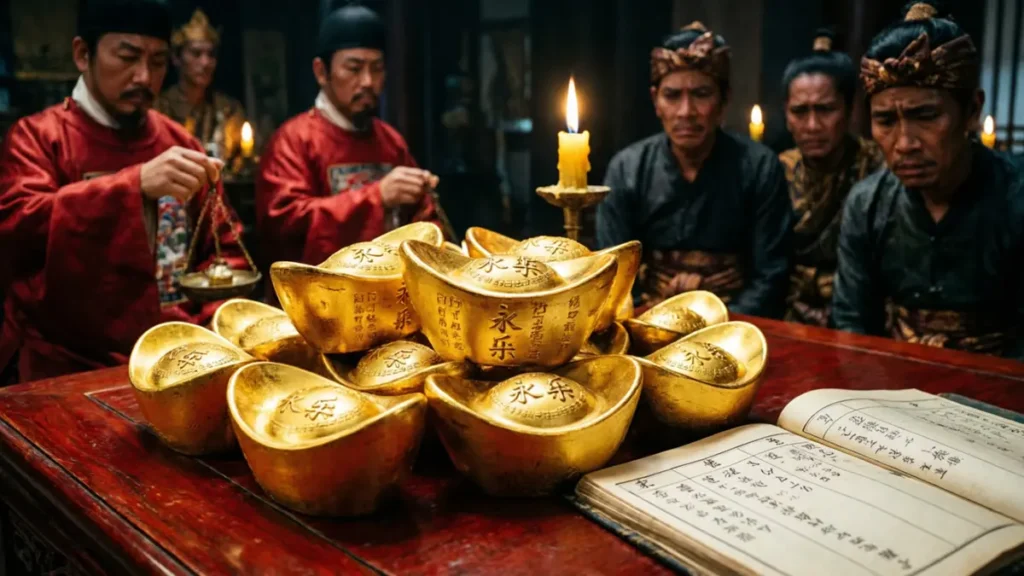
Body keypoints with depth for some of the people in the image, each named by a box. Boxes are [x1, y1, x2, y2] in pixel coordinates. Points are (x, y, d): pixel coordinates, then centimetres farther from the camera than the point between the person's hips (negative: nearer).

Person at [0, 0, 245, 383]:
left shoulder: (179, 144, 11)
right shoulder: (38, 137, 0)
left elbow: (221, 247, 15)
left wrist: (217, 321, -3)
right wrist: (135, 183, -28)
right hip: (71, 372, -4)